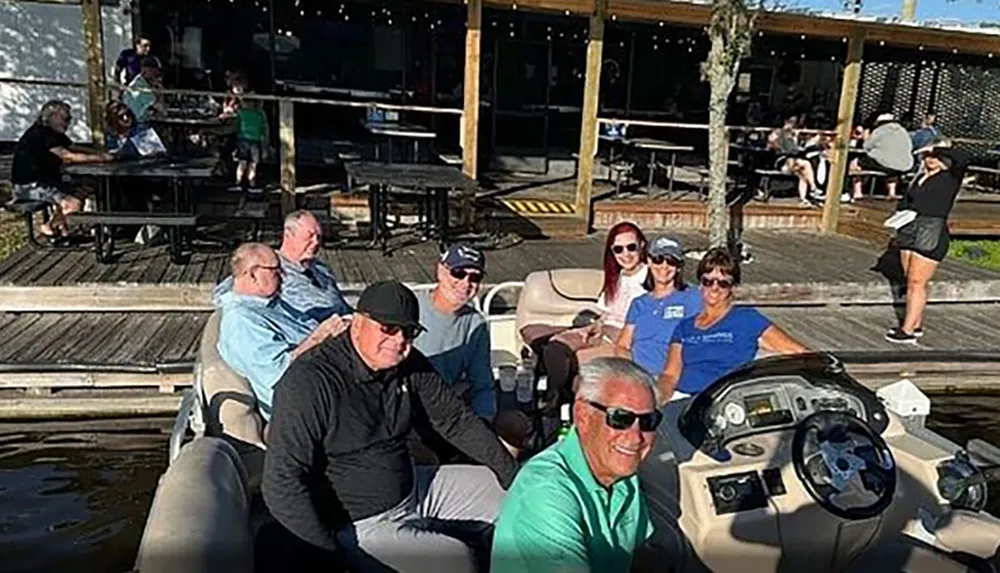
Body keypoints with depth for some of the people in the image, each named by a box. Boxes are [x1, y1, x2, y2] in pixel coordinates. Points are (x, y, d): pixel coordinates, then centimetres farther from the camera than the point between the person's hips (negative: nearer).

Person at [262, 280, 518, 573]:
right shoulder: (309, 382, -23)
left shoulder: (410, 366, -3)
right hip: (358, 526, -7)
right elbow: (282, 483, -24)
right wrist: (329, 547, -22)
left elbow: (457, 420, 6)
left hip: (415, 490, 8)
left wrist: (514, 474, 5)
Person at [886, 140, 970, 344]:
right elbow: (905, 201, 25)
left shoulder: (951, 177, -2)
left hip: (933, 234, -7)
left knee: (917, 283, -8)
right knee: (910, 281, 9)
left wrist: (938, 149, -10)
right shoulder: (919, 178, 16)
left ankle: (908, 330, -5)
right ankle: (916, 324, 20)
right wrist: (902, 212, 3)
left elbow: (963, 158, -21)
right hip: (909, 231, 7)